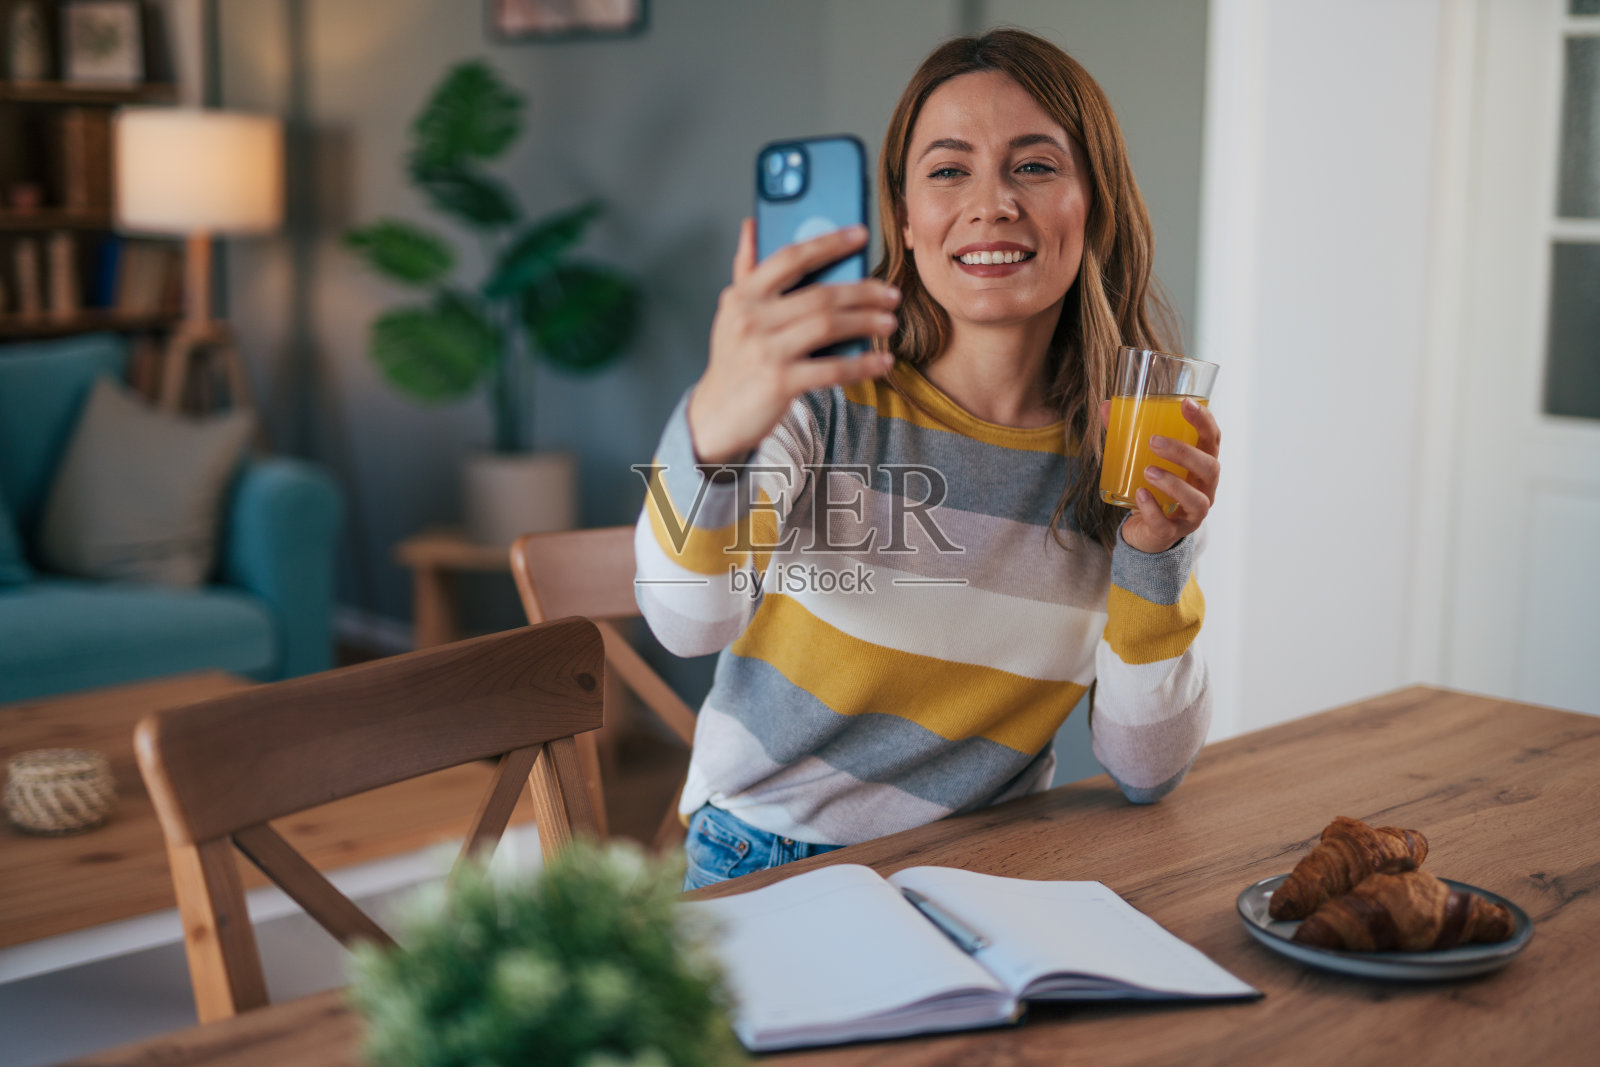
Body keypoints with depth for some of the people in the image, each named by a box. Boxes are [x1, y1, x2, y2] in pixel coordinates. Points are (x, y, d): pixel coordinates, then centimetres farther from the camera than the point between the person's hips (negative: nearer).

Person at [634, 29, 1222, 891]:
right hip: (770, 866, -2)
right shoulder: (824, 393, -9)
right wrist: (714, 431, -47)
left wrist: (1155, 554, -17)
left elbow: (1145, 771, -2)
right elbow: (689, 624, -28)